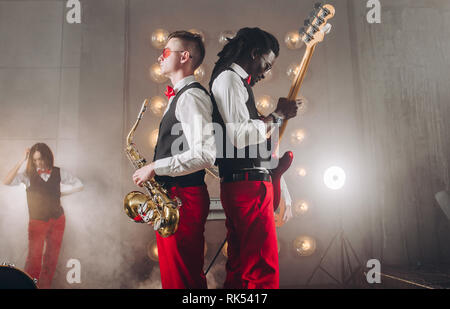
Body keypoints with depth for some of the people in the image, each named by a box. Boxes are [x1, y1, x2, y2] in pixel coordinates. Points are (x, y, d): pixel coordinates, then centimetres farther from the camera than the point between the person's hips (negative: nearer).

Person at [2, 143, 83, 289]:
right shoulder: (29, 174, -7)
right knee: (34, 258, -7)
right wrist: (22, 161, -24)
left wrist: (60, 192, 0)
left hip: (58, 219, 3)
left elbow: (79, 185, 7)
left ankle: (45, 285, 27)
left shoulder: (58, 172, -1)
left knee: (52, 256, 12)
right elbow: (6, 182, -23)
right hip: (37, 221, -3)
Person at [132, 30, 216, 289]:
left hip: (185, 198, -10)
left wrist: (155, 167, -18)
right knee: (174, 274, 18)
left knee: (182, 279, -2)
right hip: (172, 196, 10)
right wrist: (153, 170, 12)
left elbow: (205, 155, -24)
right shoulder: (178, 96, 19)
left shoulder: (191, 96, -12)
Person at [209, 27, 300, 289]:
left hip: (242, 186, 10)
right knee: (265, 272, -8)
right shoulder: (228, 78, -6)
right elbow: (239, 135, -19)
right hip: (248, 185, -10)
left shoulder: (237, 81, 25)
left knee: (241, 269, 14)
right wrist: (278, 115, -8)